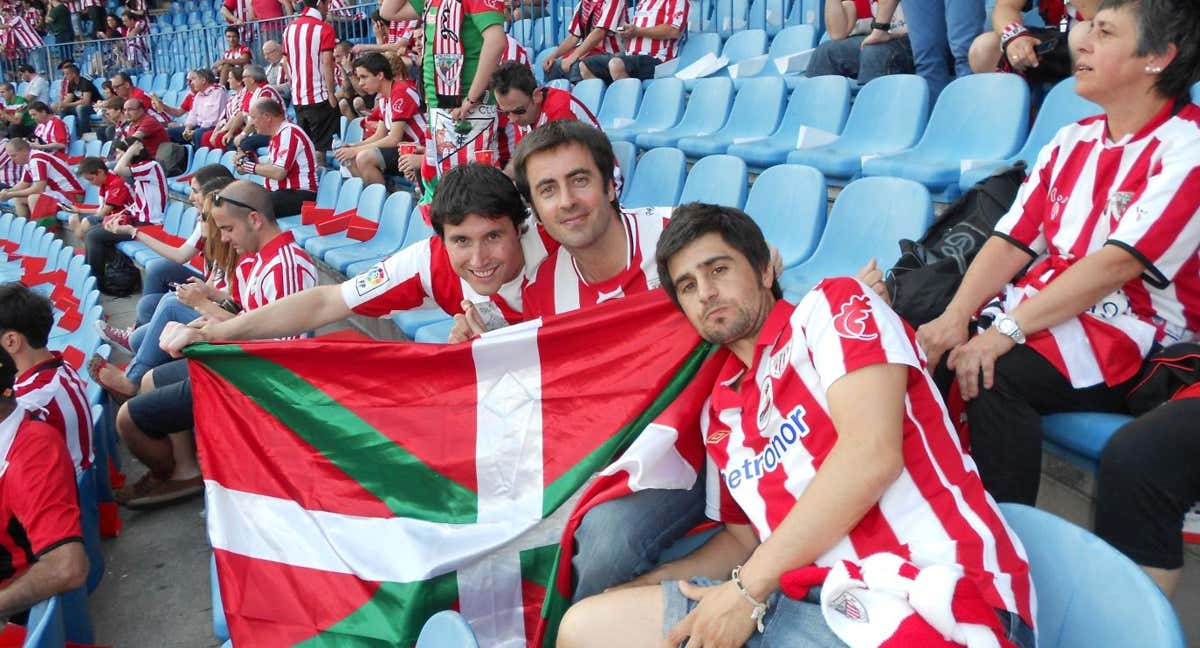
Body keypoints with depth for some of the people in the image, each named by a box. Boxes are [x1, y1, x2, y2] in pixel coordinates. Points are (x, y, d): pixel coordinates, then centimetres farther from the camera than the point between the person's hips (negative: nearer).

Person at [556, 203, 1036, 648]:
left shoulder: (831, 305, 0)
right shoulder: (720, 413, 19)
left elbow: (873, 454, -14)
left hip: (927, 600, -6)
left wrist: (747, 590, -12)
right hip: (809, 601, 7)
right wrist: (620, 593, 15)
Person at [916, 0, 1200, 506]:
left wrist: (1006, 331, -28)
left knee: (994, 376, -31)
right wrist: (955, 317, -13)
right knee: (926, 346, -16)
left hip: (1128, 336, -6)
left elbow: (1116, 264, -21)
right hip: (1039, 306, 6)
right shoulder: (1072, 141, 12)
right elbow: (1012, 242, 3)